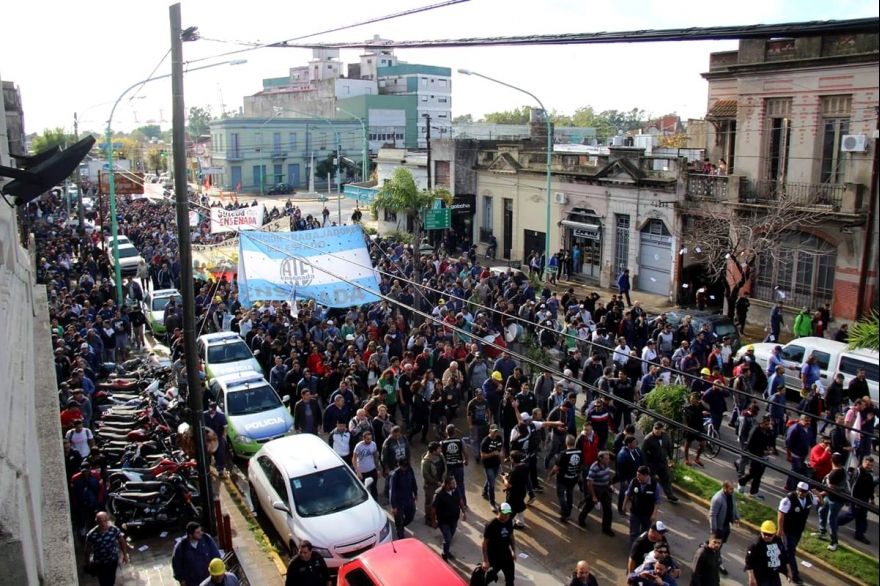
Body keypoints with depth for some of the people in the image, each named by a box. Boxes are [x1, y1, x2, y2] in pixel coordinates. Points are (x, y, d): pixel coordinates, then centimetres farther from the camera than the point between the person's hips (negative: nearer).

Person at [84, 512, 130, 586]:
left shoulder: (114, 529, -19)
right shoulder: (91, 534, -25)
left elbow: (121, 541, -3)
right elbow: (88, 548, -8)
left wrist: (125, 555, 1)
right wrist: (87, 561, 4)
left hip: (113, 560, 3)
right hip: (99, 563, -2)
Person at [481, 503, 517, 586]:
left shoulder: (509, 522, -9)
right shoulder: (491, 525, -28)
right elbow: (485, 543, -21)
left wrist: (514, 551, 11)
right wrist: (485, 561, -19)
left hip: (506, 552, 5)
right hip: (493, 554, -5)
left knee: (510, 574, 8)